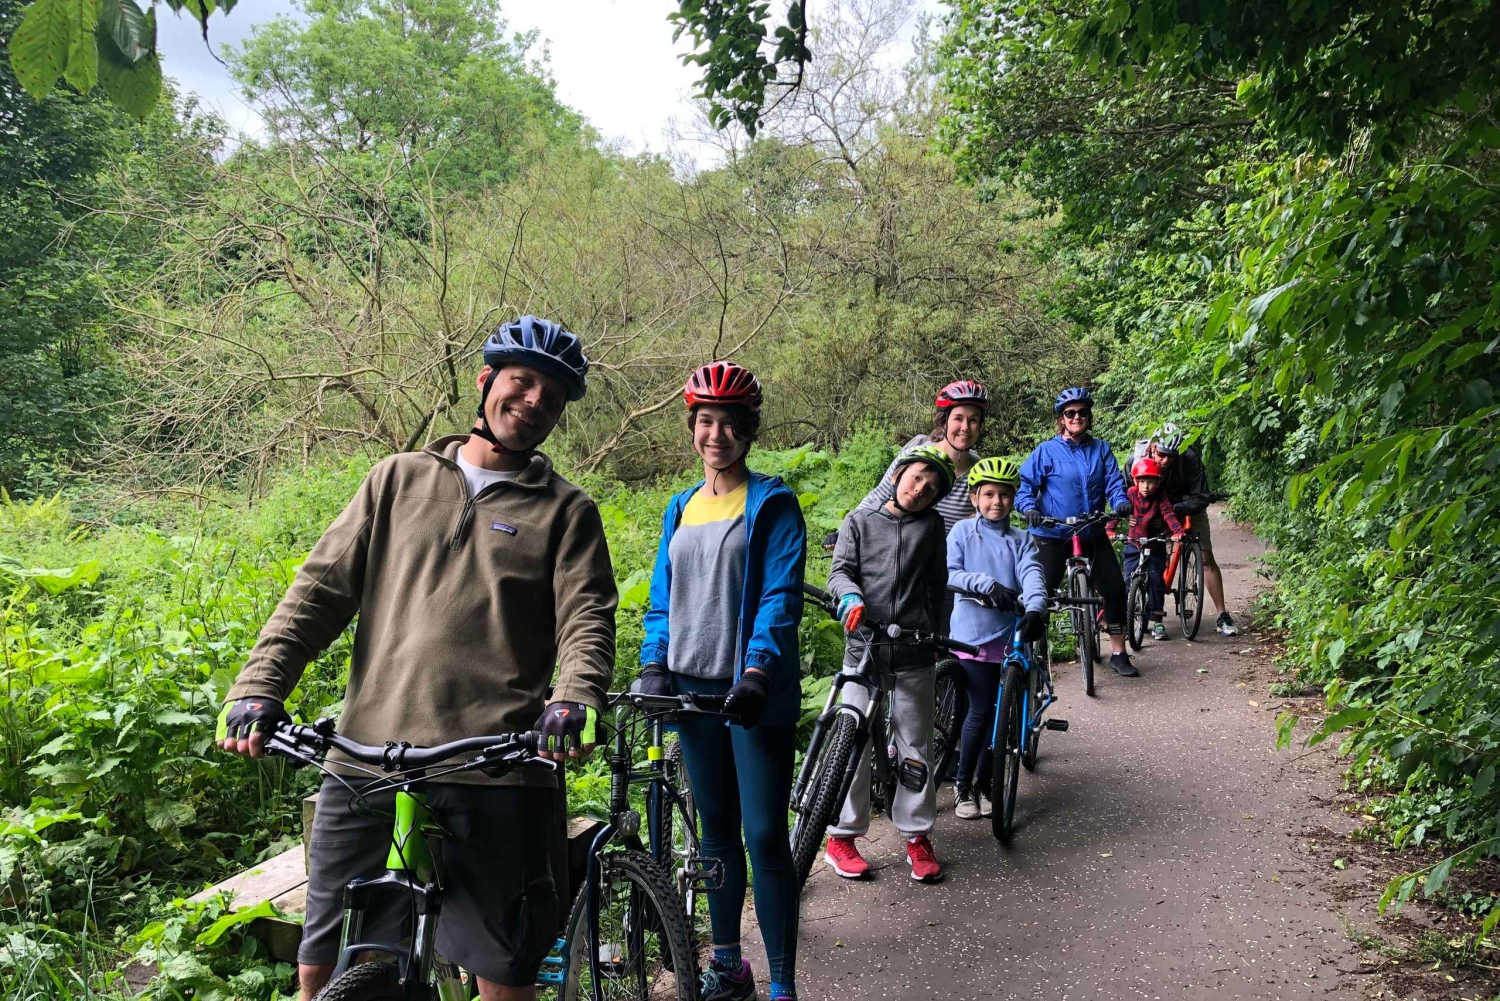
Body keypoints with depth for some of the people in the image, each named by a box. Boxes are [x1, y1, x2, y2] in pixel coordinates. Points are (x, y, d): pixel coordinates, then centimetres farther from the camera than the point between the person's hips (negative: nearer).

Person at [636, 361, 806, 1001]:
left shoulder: (772, 504, -4)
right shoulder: (680, 508, 13)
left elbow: (780, 599, -14)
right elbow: (662, 598, 14)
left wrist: (756, 674, -27)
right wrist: (654, 665, -3)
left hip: (756, 695, -5)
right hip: (693, 687, 6)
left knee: (764, 837, -5)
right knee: (717, 830, 15)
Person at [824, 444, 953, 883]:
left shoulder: (932, 525, 12)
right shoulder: (860, 520, 8)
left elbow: (938, 586, 17)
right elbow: (840, 568, -2)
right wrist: (851, 597, -23)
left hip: (913, 653, 2)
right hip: (863, 647, -1)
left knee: (915, 748, 7)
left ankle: (917, 836, 19)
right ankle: (842, 837, 11)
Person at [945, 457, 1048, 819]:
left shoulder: (1021, 541, 7)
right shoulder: (963, 532, 1)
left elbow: (1032, 575, -11)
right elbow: (950, 574, -10)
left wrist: (1035, 609, -31)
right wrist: (988, 584, -26)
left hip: (1011, 636, 3)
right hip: (972, 636, -3)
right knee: (982, 711, -6)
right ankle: (963, 786, 11)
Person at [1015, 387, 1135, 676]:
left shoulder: (1101, 449, 6)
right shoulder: (1046, 451, -4)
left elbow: (1114, 482, -3)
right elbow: (1025, 486, -5)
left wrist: (1121, 503, -23)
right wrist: (1029, 508, -24)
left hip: (1093, 534, 3)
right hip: (1053, 535, -3)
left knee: (1115, 589, 0)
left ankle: (1118, 653, 13)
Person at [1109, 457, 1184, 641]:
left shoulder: (1160, 496, -11)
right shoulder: (1131, 493, -10)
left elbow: (1168, 513, -22)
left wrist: (1177, 531, -39)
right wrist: (1109, 529, -32)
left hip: (1155, 544, 0)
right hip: (1133, 544, 0)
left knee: (1156, 580, -5)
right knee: (1129, 580, -5)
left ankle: (1157, 621, 4)